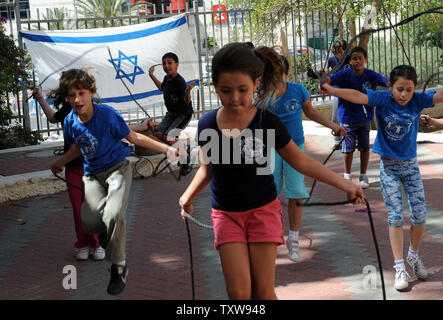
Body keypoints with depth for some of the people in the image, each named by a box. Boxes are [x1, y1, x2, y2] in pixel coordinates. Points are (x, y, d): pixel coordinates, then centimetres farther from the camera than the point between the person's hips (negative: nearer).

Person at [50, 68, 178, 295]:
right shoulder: (70, 122, -5)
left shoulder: (108, 115, -18)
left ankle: (118, 267, -7)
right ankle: (108, 235, 19)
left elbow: (134, 137, -9)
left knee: (113, 215, -28)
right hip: (92, 174, 4)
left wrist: (166, 149, -13)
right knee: (90, 223, -19)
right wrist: (60, 163, 15)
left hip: (117, 168, -4)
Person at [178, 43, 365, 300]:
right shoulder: (208, 125, -5)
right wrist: (188, 197, 9)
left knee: (263, 291, 0)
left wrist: (344, 184, -6)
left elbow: (301, 161, -3)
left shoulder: (267, 122, -11)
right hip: (226, 214, 2)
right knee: (239, 292, -6)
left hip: (263, 210, -1)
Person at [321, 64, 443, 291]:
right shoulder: (383, 100, -13)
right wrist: (333, 90, -42)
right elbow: (358, 97, -27)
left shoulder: (417, 101, -7)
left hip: (411, 164, 2)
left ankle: (413, 256, 29)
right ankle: (399, 267, 6)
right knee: (395, 216, -1)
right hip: (389, 166, -2)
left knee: (420, 216, 4)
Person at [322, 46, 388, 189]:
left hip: (364, 118, 1)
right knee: (348, 148, 8)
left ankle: (363, 176, 23)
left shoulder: (371, 75, -8)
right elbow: (331, 79, -26)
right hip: (347, 117, -1)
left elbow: (386, 83, -20)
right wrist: (323, 82, -50)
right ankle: (347, 175, 26)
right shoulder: (345, 74, -11)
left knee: (365, 147, 8)